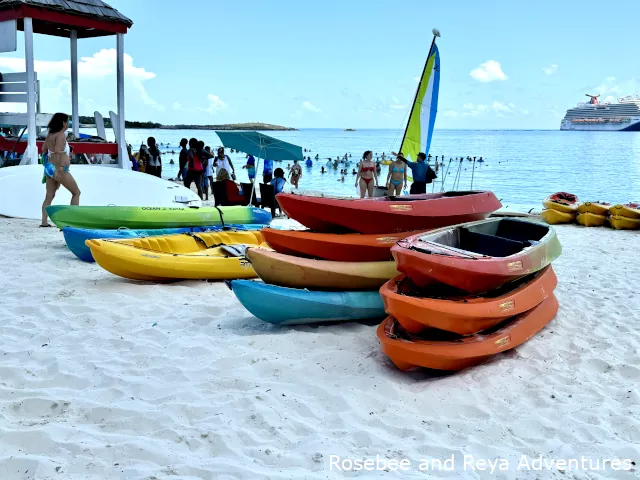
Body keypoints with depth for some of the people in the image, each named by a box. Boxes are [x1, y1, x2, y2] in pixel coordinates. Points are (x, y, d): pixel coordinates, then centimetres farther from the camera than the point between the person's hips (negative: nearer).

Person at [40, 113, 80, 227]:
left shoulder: (50, 134, 10)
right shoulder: (61, 135, -15)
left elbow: (44, 149, 22)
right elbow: (57, 152, -25)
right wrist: (58, 170, -30)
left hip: (49, 167, 8)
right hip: (59, 169, -8)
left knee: (49, 196, 9)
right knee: (76, 192, 5)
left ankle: (44, 221, 7)